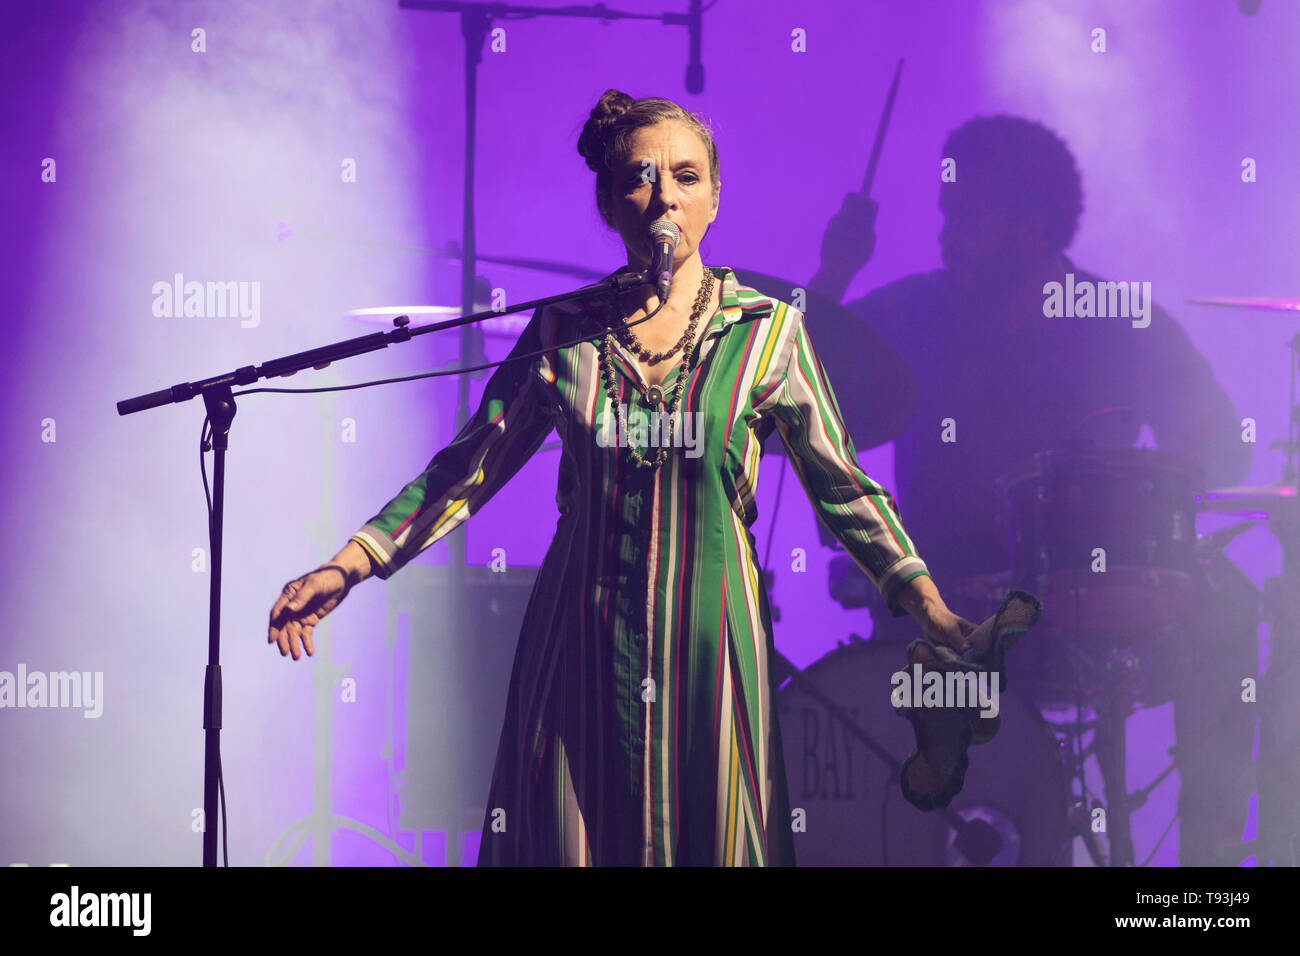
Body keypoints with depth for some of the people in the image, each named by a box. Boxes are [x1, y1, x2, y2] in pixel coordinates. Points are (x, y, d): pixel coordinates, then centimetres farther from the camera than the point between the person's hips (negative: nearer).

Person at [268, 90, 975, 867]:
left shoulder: (767, 330, -1)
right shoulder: (565, 330, 2)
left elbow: (844, 486, 0)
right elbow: (468, 468, 5)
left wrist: (931, 609, -9)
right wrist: (349, 566, -4)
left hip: (708, 644, -1)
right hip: (581, 647, 1)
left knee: (715, 840, 5)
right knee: (573, 838, 6)